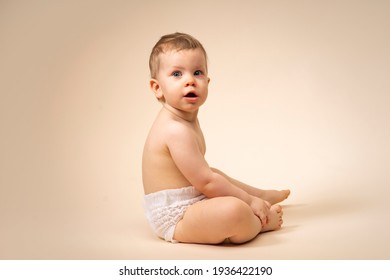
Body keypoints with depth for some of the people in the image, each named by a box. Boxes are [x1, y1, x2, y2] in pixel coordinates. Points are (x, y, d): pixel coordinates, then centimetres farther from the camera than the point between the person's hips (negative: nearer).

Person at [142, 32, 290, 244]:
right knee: (233, 210, -32)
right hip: (173, 219, -12)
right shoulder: (176, 130, -25)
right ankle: (261, 222, -1)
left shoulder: (187, 120, 9)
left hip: (190, 203, 12)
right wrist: (248, 200, -13)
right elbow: (206, 182, -23)